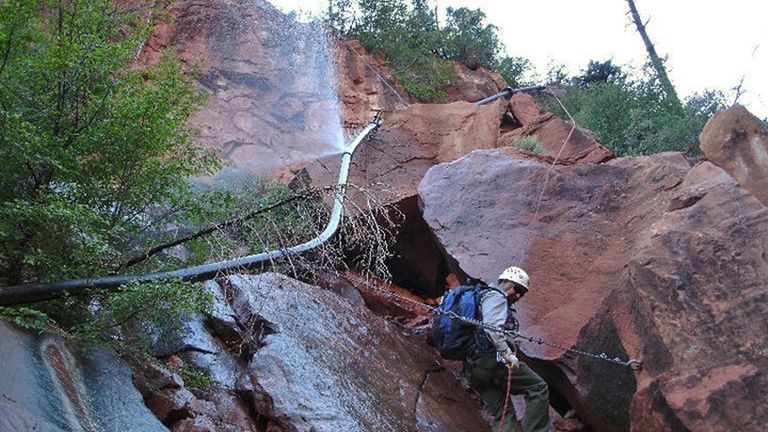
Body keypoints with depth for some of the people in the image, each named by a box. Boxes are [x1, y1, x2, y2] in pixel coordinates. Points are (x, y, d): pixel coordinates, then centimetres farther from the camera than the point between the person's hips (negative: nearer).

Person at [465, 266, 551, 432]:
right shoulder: (495, 297, -1)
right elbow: (491, 327, -18)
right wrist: (507, 353, -22)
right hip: (491, 358, -10)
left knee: (504, 415, 7)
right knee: (538, 388, -5)